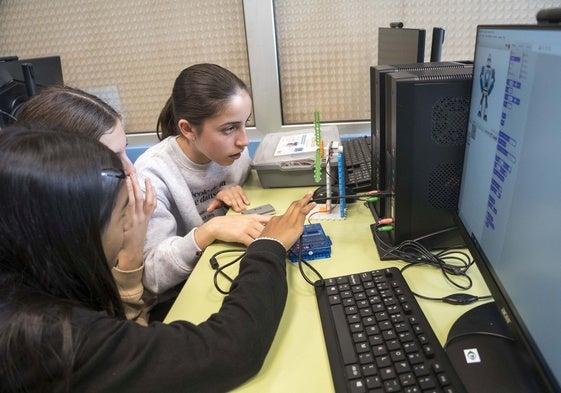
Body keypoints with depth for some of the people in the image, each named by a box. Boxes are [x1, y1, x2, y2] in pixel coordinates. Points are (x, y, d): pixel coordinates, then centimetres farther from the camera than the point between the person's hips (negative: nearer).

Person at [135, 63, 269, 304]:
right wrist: (209, 231, -38)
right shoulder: (152, 174, -23)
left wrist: (234, 192, -13)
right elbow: (152, 274, -24)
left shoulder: (235, 151, -9)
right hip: (177, 298, -4)